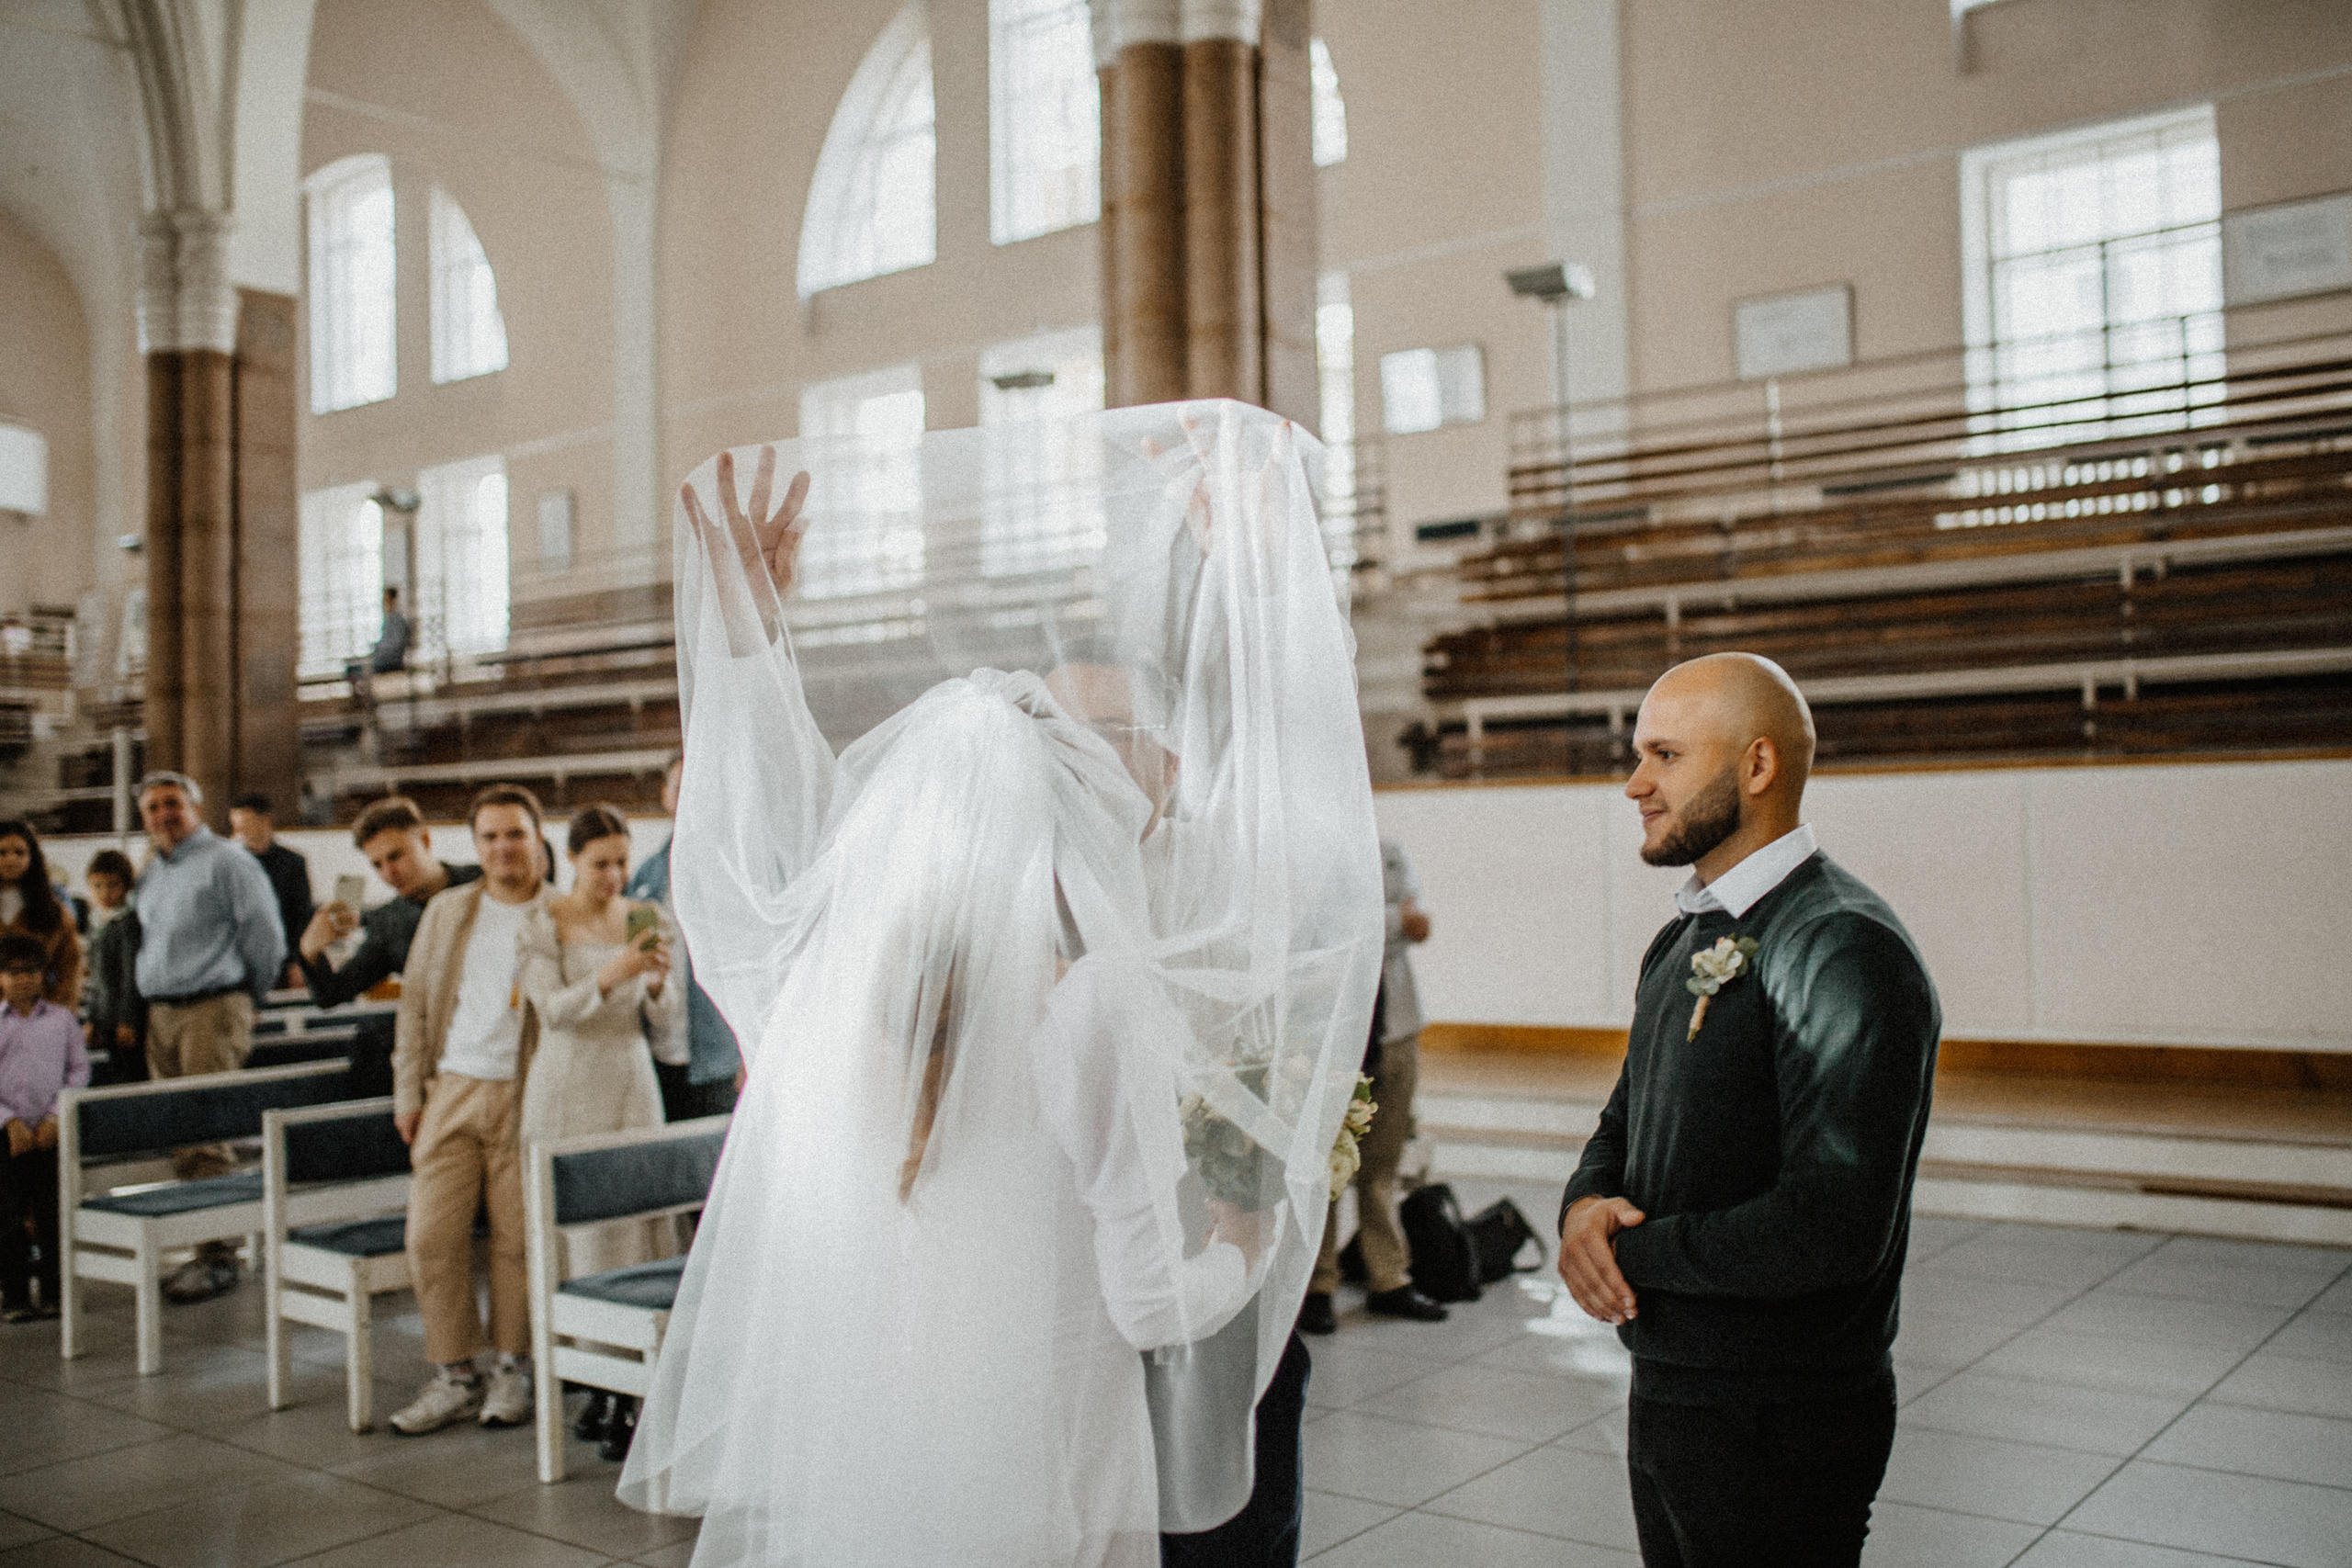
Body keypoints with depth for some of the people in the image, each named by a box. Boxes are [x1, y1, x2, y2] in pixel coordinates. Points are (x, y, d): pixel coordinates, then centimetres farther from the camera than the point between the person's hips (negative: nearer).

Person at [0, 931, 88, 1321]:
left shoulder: (61, 1019, 6)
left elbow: (79, 1072, 4)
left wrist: (55, 1118, -7)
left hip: (51, 1133, 1)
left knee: (53, 1214, 2)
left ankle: (55, 1293, 12)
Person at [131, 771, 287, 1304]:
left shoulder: (226, 862, -6)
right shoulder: (151, 874, 18)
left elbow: (265, 936, -6)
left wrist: (246, 997, 3)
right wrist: (148, 991, 19)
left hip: (212, 1008, -8)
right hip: (160, 1014, 8)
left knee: (208, 1137, -11)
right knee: (179, 1139, 7)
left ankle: (220, 1255, -8)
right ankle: (200, 1245, 13)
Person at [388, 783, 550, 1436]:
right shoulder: (445, 911, 12)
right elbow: (415, 1003, 14)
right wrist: (408, 1093, 7)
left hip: (526, 1097, -3)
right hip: (452, 1091, 3)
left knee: (518, 1238, 2)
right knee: (431, 1235, -1)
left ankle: (512, 1370, 18)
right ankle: (454, 1375, 11)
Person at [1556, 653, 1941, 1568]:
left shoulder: (1845, 951, -20)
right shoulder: (1684, 942, 10)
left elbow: (1833, 1228, -28)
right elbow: (1624, 1126, 17)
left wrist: (1634, 1249, -16)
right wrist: (1585, 1206, -6)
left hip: (1780, 1427, -8)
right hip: (1664, 1392, 8)